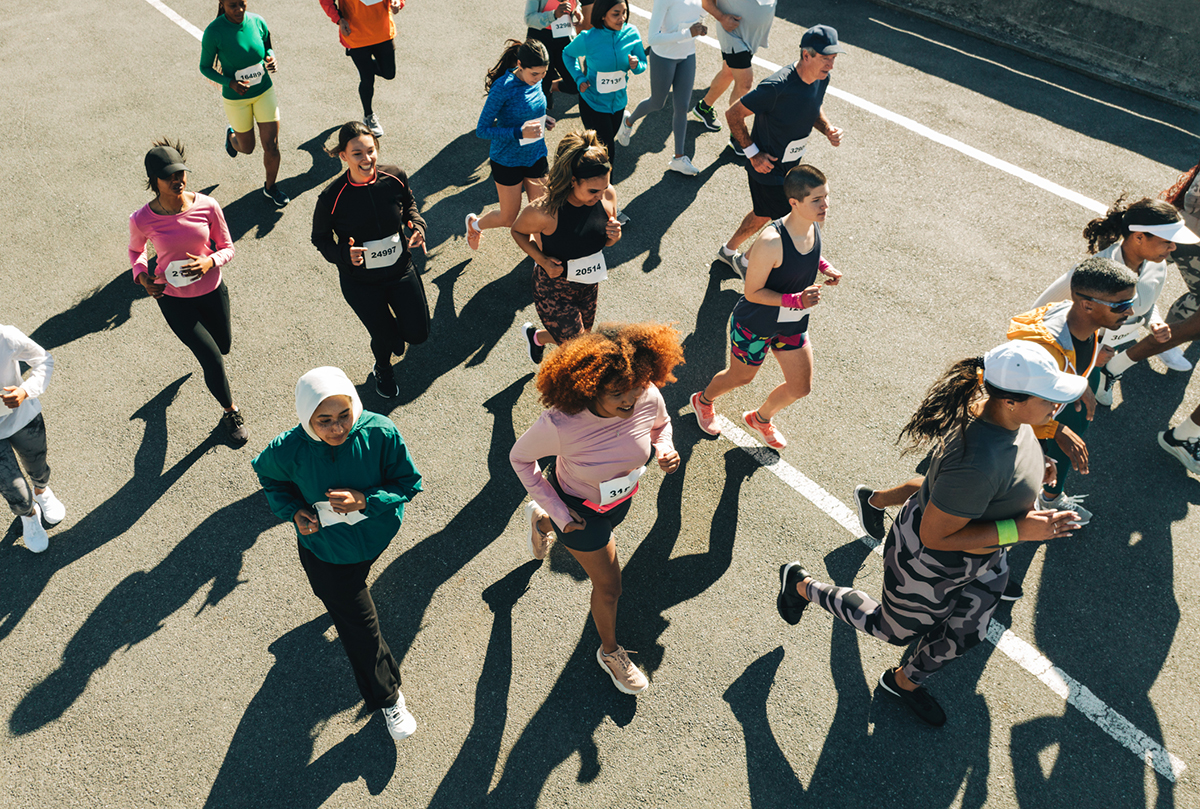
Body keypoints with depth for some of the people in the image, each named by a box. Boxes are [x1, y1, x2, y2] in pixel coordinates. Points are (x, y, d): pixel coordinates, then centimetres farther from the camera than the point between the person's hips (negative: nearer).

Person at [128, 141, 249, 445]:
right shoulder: (142, 220, -19)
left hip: (212, 289, 3)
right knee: (213, 358, -5)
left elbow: (227, 248, -6)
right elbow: (136, 250, 3)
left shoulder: (207, 206, -17)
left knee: (223, 346, 22)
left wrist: (210, 262, -27)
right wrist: (142, 276, -16)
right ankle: (231, 413, 21)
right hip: (173, 298, -3)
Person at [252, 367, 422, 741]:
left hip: (377, 534, 1)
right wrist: (293, 511, -18)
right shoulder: (288, 451, -28)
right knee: (360, 627, 8)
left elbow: (409, 482, -17)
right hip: (325, 550, -1)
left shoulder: (380, 433, -29)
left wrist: (364, 500, -33)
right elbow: (268, 476, -3)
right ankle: (388, 698, 31)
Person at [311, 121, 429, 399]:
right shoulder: (331, 198, -23)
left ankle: (394, 329, 50)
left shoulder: (395, 177, -15)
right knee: (384, 336, 12)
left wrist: (417, 225, -14)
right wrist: (344, 254, -28)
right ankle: (383, 370, 51)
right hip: (361, 282, -3)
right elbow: (320, 238, -8)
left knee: (418, 333, 9)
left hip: (401, 270, 3)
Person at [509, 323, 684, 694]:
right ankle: (609, 651, 45)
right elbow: (520, 457, -19)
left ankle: (541, 520, 69)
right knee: (609, 586, 12)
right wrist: (557, 510, -18)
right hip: (580, 507, -5)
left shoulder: (647, 398, -29)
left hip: (621, 497, 5)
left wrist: (665, 451, -24)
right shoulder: (559, 424, -41)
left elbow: (661, 424, -3)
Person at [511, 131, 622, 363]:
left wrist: (615, 236, -23)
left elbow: (604, 241, 1)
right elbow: (517, 231, -9)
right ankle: (534, 336, 35)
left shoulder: (608, 195, -17)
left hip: (589, 284, 6)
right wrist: (542, 260, -24)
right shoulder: (545, 211, -32)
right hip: (554, 289, -5)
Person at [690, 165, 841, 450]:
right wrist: (796, 300, -36)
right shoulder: (771, 242, -35)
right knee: (742, 376, 18)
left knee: (801, 387, 14)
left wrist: (822, 265, -7)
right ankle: (704, 400, 53)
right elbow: (753, 292, -26)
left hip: (792, 324, 7)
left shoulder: (814, 223, -11)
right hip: (755, 325, -7)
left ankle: (761, 418, 45)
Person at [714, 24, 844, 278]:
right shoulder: (777, 87, -31)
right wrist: (753, 154, -21)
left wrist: (828, 129, -6)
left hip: (790, 166, 8)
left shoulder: (821, 79, -6)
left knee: (764, 215, 25)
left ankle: (729, 250, 48)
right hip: (767, 167, -8)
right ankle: (745, 260, 25)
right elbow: (734, 114, -22)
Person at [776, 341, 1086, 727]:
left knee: (964, 635, 29)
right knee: (896, 631, 23)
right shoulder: (978, 464, -44)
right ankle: (803, 585, 41)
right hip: (930, 567, -8)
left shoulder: (1002, 412, -17)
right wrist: (1019, 530, -33)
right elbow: (934, 536, -33)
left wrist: (1029, 471, -4)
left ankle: (904, 681, 58)